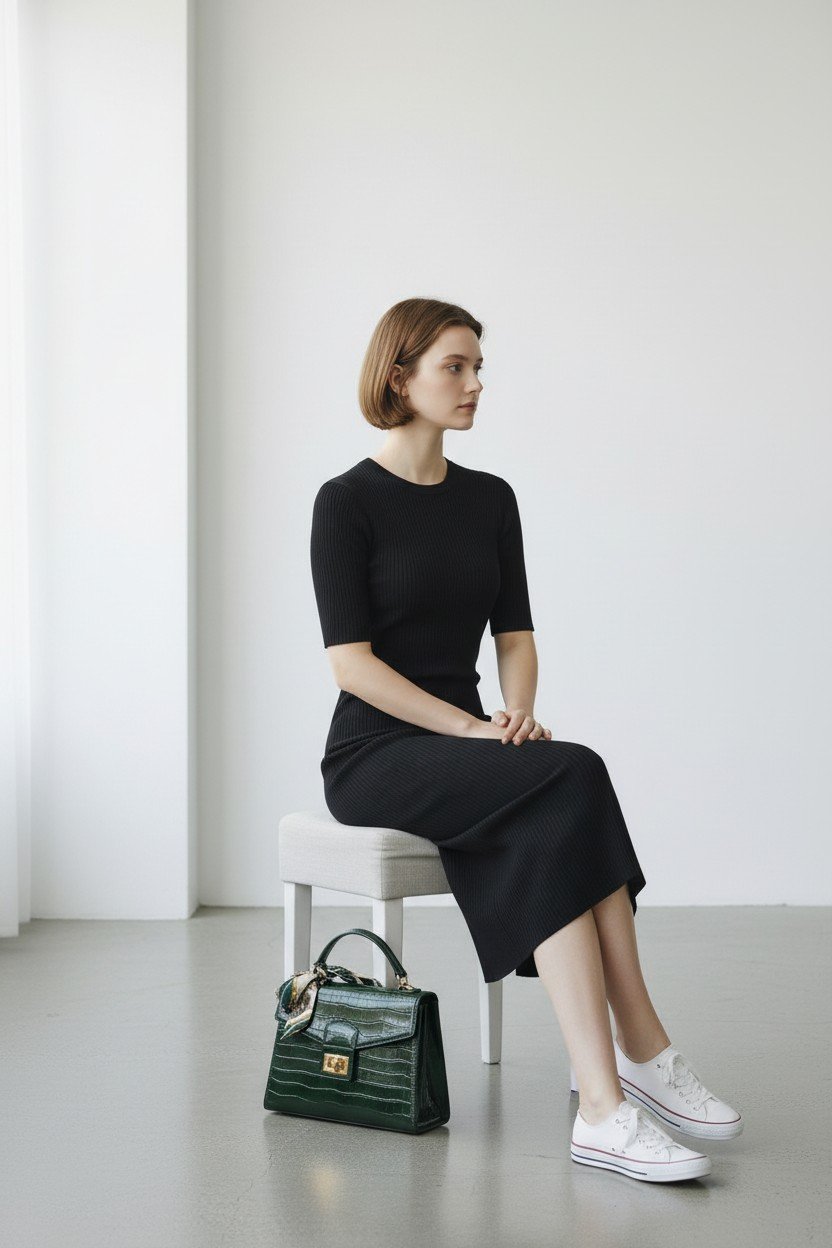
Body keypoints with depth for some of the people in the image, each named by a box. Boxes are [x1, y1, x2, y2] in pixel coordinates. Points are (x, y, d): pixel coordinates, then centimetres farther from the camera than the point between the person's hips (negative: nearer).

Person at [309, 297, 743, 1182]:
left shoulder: (491, 499, 11)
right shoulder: (348, 502, -6)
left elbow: (514, 636, 10)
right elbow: (350, 661, -13)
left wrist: (517, 713, -12)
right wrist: (473, 730, -21)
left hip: (462, 750, 5)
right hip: (375, 758, -5)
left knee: (553, 829, -30)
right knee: (573, 779, -30)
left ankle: (605, 1105, -31)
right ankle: (641, 1055, -30)